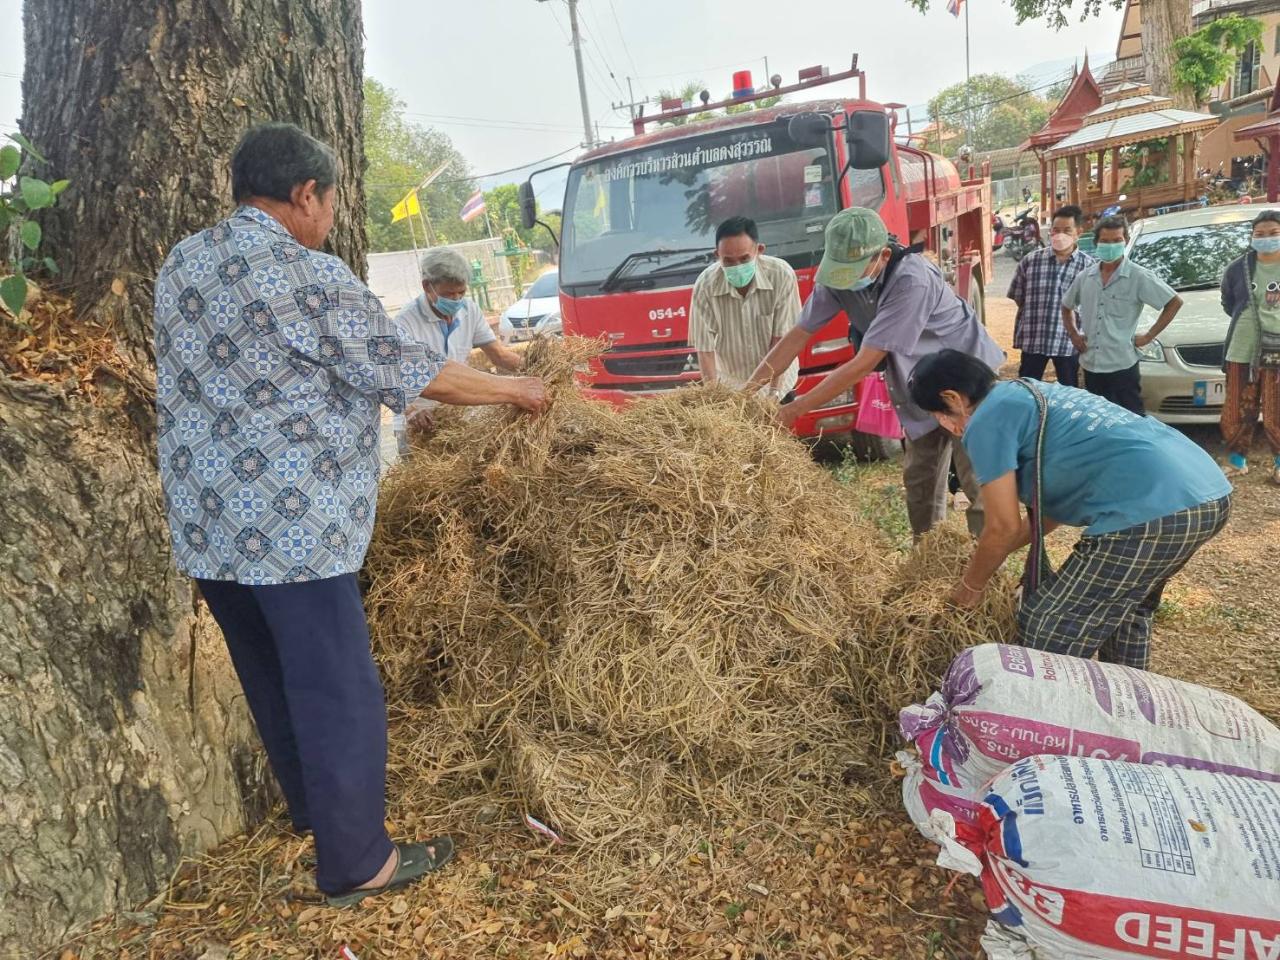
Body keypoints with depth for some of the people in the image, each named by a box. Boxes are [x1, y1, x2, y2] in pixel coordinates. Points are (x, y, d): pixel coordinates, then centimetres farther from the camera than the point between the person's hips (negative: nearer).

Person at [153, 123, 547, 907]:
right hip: (287, 527, -9)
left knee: (272, 681, 22)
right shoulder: (309, 277, -15)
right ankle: (356, 864, 16)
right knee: (339, 694, 3)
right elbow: (407, 372, -11)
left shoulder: (182, 263, 11)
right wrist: (515, 388, 2)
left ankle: (313, 806, 42)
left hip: (206, 522, 9)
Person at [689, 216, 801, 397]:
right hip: (729, 381, 0)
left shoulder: (782, 275, -21)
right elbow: (705, 349, -17)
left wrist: (774, 391, -19)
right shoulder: (705, 286, -21)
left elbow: (782, 337, -16)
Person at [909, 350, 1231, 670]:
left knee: (1048, 637, 3)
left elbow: (1005, 526, 0)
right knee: (1124, 604, 32)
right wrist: (986, 555, 39)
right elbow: (1053, 506, 32)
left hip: (1152, 510, -10)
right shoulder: (1033, 394, 27)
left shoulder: (987, 420, 0)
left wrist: (970, 586, 17)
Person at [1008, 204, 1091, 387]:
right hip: (1033, 340, 0)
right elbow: (1018, 299, 6)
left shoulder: (1088, 265, -3)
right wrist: (1037, 316, 4)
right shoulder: (1030, 261, -2)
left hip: (1069, 342, 0)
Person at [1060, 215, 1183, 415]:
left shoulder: (1138, 277, -5)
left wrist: (1149, 336, -7)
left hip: (1123, 366, -5)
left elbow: (1174, 302, -3)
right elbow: (1066, 306, 24)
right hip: (1090, 366, 5)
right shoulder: (1085, 277, 8)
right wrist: (1073, 334, 10)